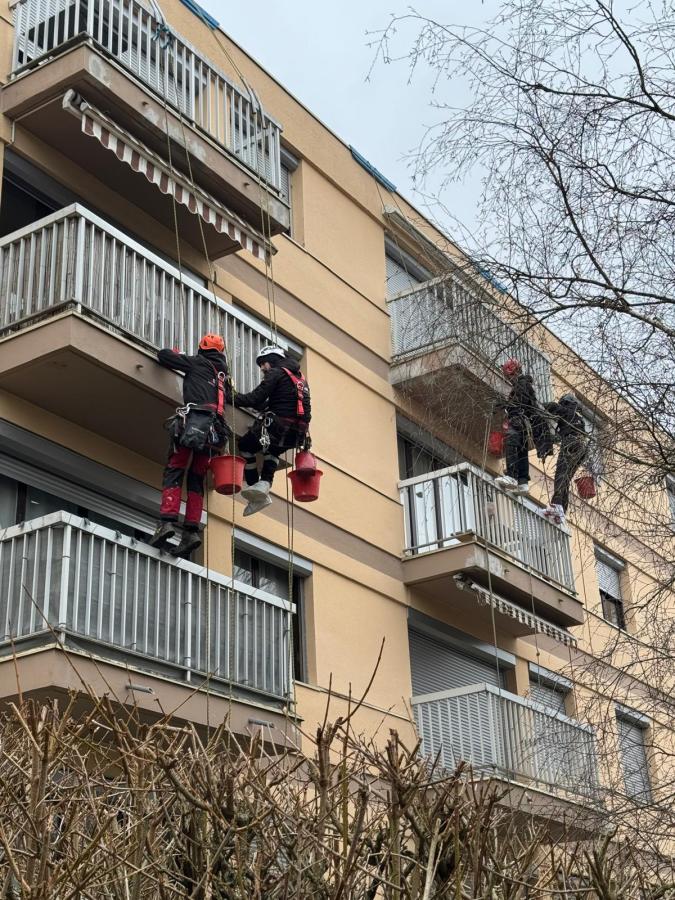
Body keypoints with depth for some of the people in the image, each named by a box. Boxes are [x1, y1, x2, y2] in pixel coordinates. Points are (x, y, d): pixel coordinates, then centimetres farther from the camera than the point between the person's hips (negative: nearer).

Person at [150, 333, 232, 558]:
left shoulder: (198, 362, 12)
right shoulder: (224, 375, 28)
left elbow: (163, 355, 12)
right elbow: (230, 397, 44)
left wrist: (177, 354, 32)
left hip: (193, 421, -5)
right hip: (214, 429, 5)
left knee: (174, 472, -6)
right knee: (196, 480, 7)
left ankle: (167, 521, -24)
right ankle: (192, 530, -7)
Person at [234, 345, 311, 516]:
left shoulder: (276, 373, -1)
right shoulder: (300, 377, 24)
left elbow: (254, 399, -8)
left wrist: (232, 397, 0)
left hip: (278, 426, -7)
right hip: (298, 434, 7)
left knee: (245, 446, 13)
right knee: (272, 451, 32)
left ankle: (253, 484, 3)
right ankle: (265, 484, 9)